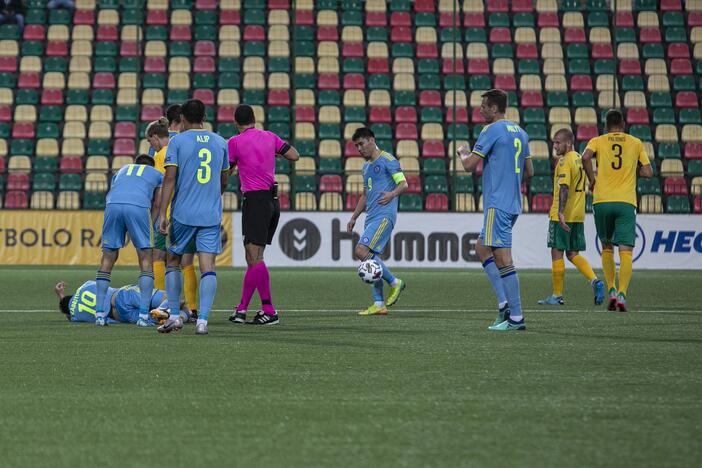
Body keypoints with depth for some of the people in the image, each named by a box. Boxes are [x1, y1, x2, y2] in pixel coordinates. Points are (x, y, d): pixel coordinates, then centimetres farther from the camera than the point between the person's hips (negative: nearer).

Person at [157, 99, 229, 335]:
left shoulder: (177, 141, -1)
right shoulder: (220, 142, 10)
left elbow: (170, 178, -9)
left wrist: (163, 213, -9)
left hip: (183, 214, -2)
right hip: (212, 215, 2)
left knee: (173, 262, 13)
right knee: (208, 266, -2)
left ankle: (174, 315, 7)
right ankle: (202, 319, -12)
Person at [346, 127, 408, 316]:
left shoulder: (387, 160, -4)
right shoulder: (366, 166, 22)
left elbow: (404, 184, -12)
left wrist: (392, 194, -31)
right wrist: (354, 217, 24)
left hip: (384, 215, -9)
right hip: (371, 217, 9)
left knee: (361, 251, -20)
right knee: (371, 259, 2)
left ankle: (394, 283, -8)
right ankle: (378, 304, 3)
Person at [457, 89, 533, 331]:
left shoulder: (491, 131, -11)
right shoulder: (520, 132, 15)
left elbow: (469, 165, -12)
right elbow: (529, 171, 21)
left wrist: (463, 153, 9)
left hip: (497, 203, -9)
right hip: (514, 204, 9)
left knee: (503, 259, -9)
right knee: (482, 248, 19)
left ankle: (516, 317, -11)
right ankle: (504, 302, 9)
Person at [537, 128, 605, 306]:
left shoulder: (564, 161, -12)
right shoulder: (579, 159, 15)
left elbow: (564, 187, -24)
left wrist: (560, 212, -32)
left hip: (562, 216, -8)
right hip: (578, 216, 8)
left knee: (557, 253, 0)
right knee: (573, 254, 12)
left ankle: (557, 296, 4)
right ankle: (595, 281, -8)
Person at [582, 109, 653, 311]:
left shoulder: (597, 141, 8)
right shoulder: (636, 143, 12)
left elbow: (586, 157, -13)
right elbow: (648, 172, 10)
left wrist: (592, 179, 0)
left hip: (602, 201, 1)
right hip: (626, 202, -1)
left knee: (607, 248, 19)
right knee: (626, 251, -6)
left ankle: (611, 291, 11)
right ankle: (622, 295, -22)